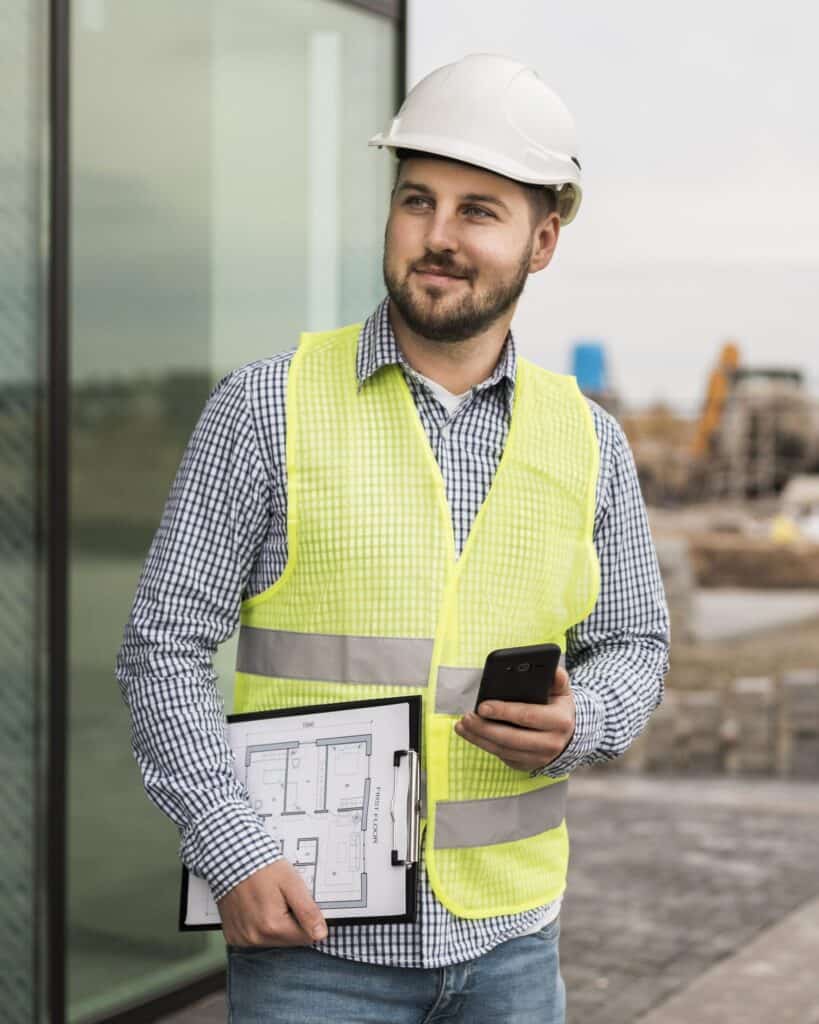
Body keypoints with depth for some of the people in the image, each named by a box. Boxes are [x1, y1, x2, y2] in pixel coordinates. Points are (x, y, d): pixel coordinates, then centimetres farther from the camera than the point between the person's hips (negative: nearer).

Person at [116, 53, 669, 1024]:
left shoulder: (586, 439, 5)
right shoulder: (267, 406, -5)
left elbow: (633, 644, 14)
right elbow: (167, 647, -5)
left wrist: (576, 724, -9)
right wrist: (233, 856, -15)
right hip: (311, 931, -3)